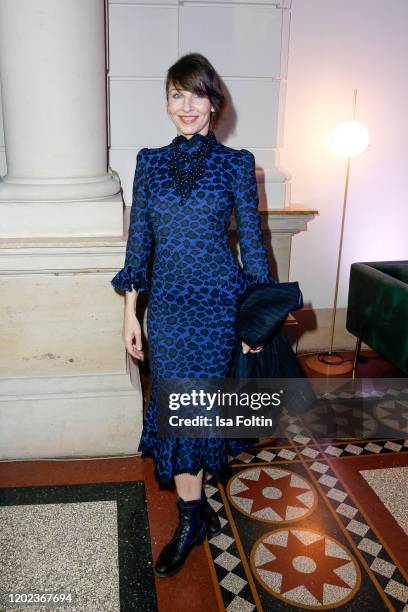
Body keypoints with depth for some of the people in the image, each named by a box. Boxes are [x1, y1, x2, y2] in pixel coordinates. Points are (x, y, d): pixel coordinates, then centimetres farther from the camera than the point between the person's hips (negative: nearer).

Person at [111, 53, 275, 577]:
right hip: (167, 301, 3)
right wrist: (131, 312, 3)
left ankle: (192, 518, 23)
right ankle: (196, 513, 25)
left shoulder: (236, 164, -1)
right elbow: (138, 239, 7)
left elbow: (251, 240, 1)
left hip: (219, 300, -3)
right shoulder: (150, 162, 7)